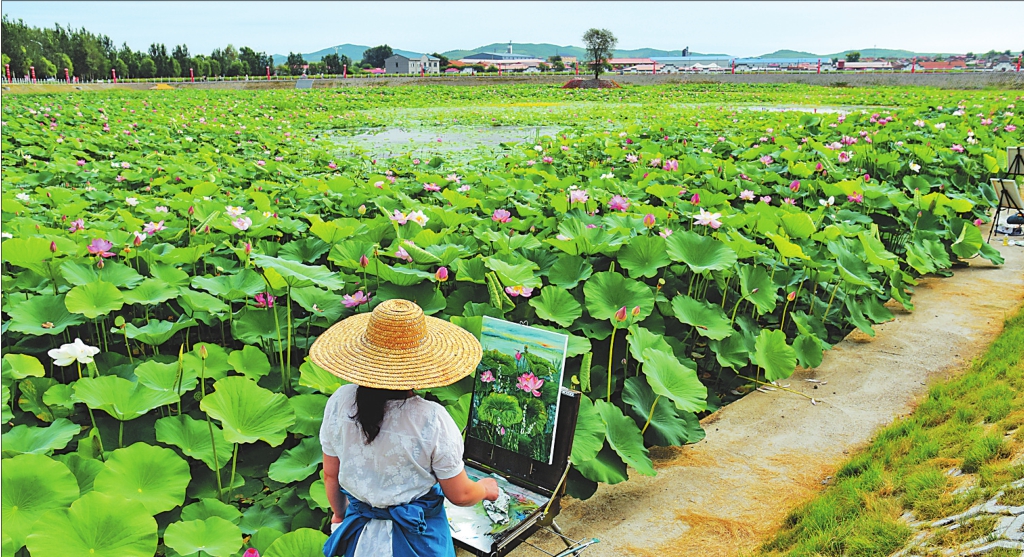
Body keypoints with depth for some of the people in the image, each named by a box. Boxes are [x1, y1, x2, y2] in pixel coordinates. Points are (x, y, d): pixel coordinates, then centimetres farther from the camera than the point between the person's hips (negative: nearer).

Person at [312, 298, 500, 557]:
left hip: (360, 533, 3)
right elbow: (460, 495, -15)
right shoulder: (433, 421, -28)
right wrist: (487, 489, 7)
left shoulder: (340, 403, -18)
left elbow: (331, 475, -2)